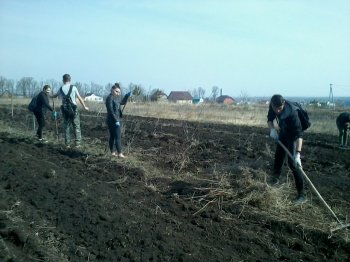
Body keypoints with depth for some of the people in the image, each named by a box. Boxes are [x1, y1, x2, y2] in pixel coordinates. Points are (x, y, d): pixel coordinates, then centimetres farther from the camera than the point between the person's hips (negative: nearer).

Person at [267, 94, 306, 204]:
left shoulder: (291, 112, -39)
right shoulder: (272, 106, -21)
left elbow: (299, 133, -43)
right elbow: (270, 119, -4)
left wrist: (298, 154, -51)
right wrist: (272, 129, -25)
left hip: (293, 135, -6)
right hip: (283, 132, 6)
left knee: (293, 163, -15)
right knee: (278, 155, 22)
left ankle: (301, 194, -9)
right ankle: (275, 178, 47)